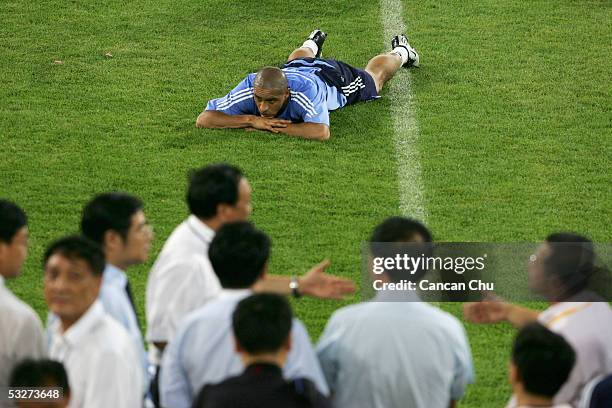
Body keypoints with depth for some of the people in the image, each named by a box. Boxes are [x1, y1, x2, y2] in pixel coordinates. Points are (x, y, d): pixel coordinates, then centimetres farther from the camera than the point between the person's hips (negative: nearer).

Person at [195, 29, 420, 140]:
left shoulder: (304, 91, -53)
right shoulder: (249, 88, -45)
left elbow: (321, 132, -66)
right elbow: (203, 119, -46)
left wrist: (275, 127, -58)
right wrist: (252, 120, -55)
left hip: (332, 76, -3)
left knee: (373, 77, 31)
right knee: (297, 60, 42)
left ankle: (399, 52, 63)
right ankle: (312, 45, 77)